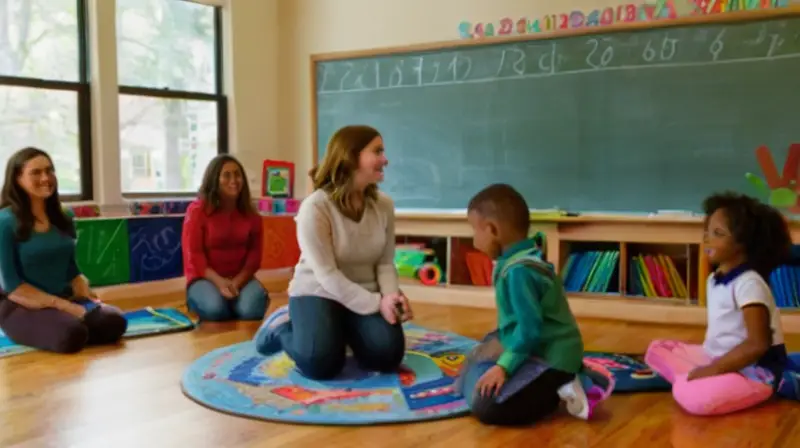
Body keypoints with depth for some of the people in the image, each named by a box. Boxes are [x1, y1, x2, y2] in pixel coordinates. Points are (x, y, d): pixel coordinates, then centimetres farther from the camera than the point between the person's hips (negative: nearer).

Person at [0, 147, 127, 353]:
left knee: (114, 321, -23)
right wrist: (65, 307, -19)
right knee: (71, 335, -35)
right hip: (21, 306, -5)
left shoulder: (62, 218, 10)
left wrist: (88, 298, -5)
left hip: (65, 299, 6)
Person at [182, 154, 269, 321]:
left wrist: (238, 281, -16)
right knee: (215, 308, -33)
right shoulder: (197, 210, -7)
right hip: (205, 278, -2)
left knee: (252, 310, -29)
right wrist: (219, 282, -23)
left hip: (240, 278, 2)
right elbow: (193, 254, -10)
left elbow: (255, 253, 2)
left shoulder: (250, 214, 5)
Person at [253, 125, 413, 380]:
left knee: (387, 355, -18)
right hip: (318, 293, -4)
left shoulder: (384, 205, -2)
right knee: (320, 363, -26)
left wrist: (390, 295, -23)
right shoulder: (315, 207, -19)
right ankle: (282, 327, 9)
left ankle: (347, 332, 18)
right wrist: (377, 304, -26)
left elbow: (385, 263, -1)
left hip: (365, 296, 5)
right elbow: (327, 275, -22)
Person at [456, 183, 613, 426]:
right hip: (543, 350, 11)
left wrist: (504, 366, -22)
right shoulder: (518, 260, 8)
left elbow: (530, 328, -25)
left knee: (485, 406, -21)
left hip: (549, 358, -11)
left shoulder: (519, 270, -23)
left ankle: (561, 390, -9)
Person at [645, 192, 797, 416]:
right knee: (657, 349, 8)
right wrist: (709, 366, 5)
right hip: (717, 357, 10)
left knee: (692, 396, -34)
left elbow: (758, 344, -24)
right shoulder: (714, 279, 9)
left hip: (754, 370, -10)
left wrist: (714, 369, -23)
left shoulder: (748, 284, -19)